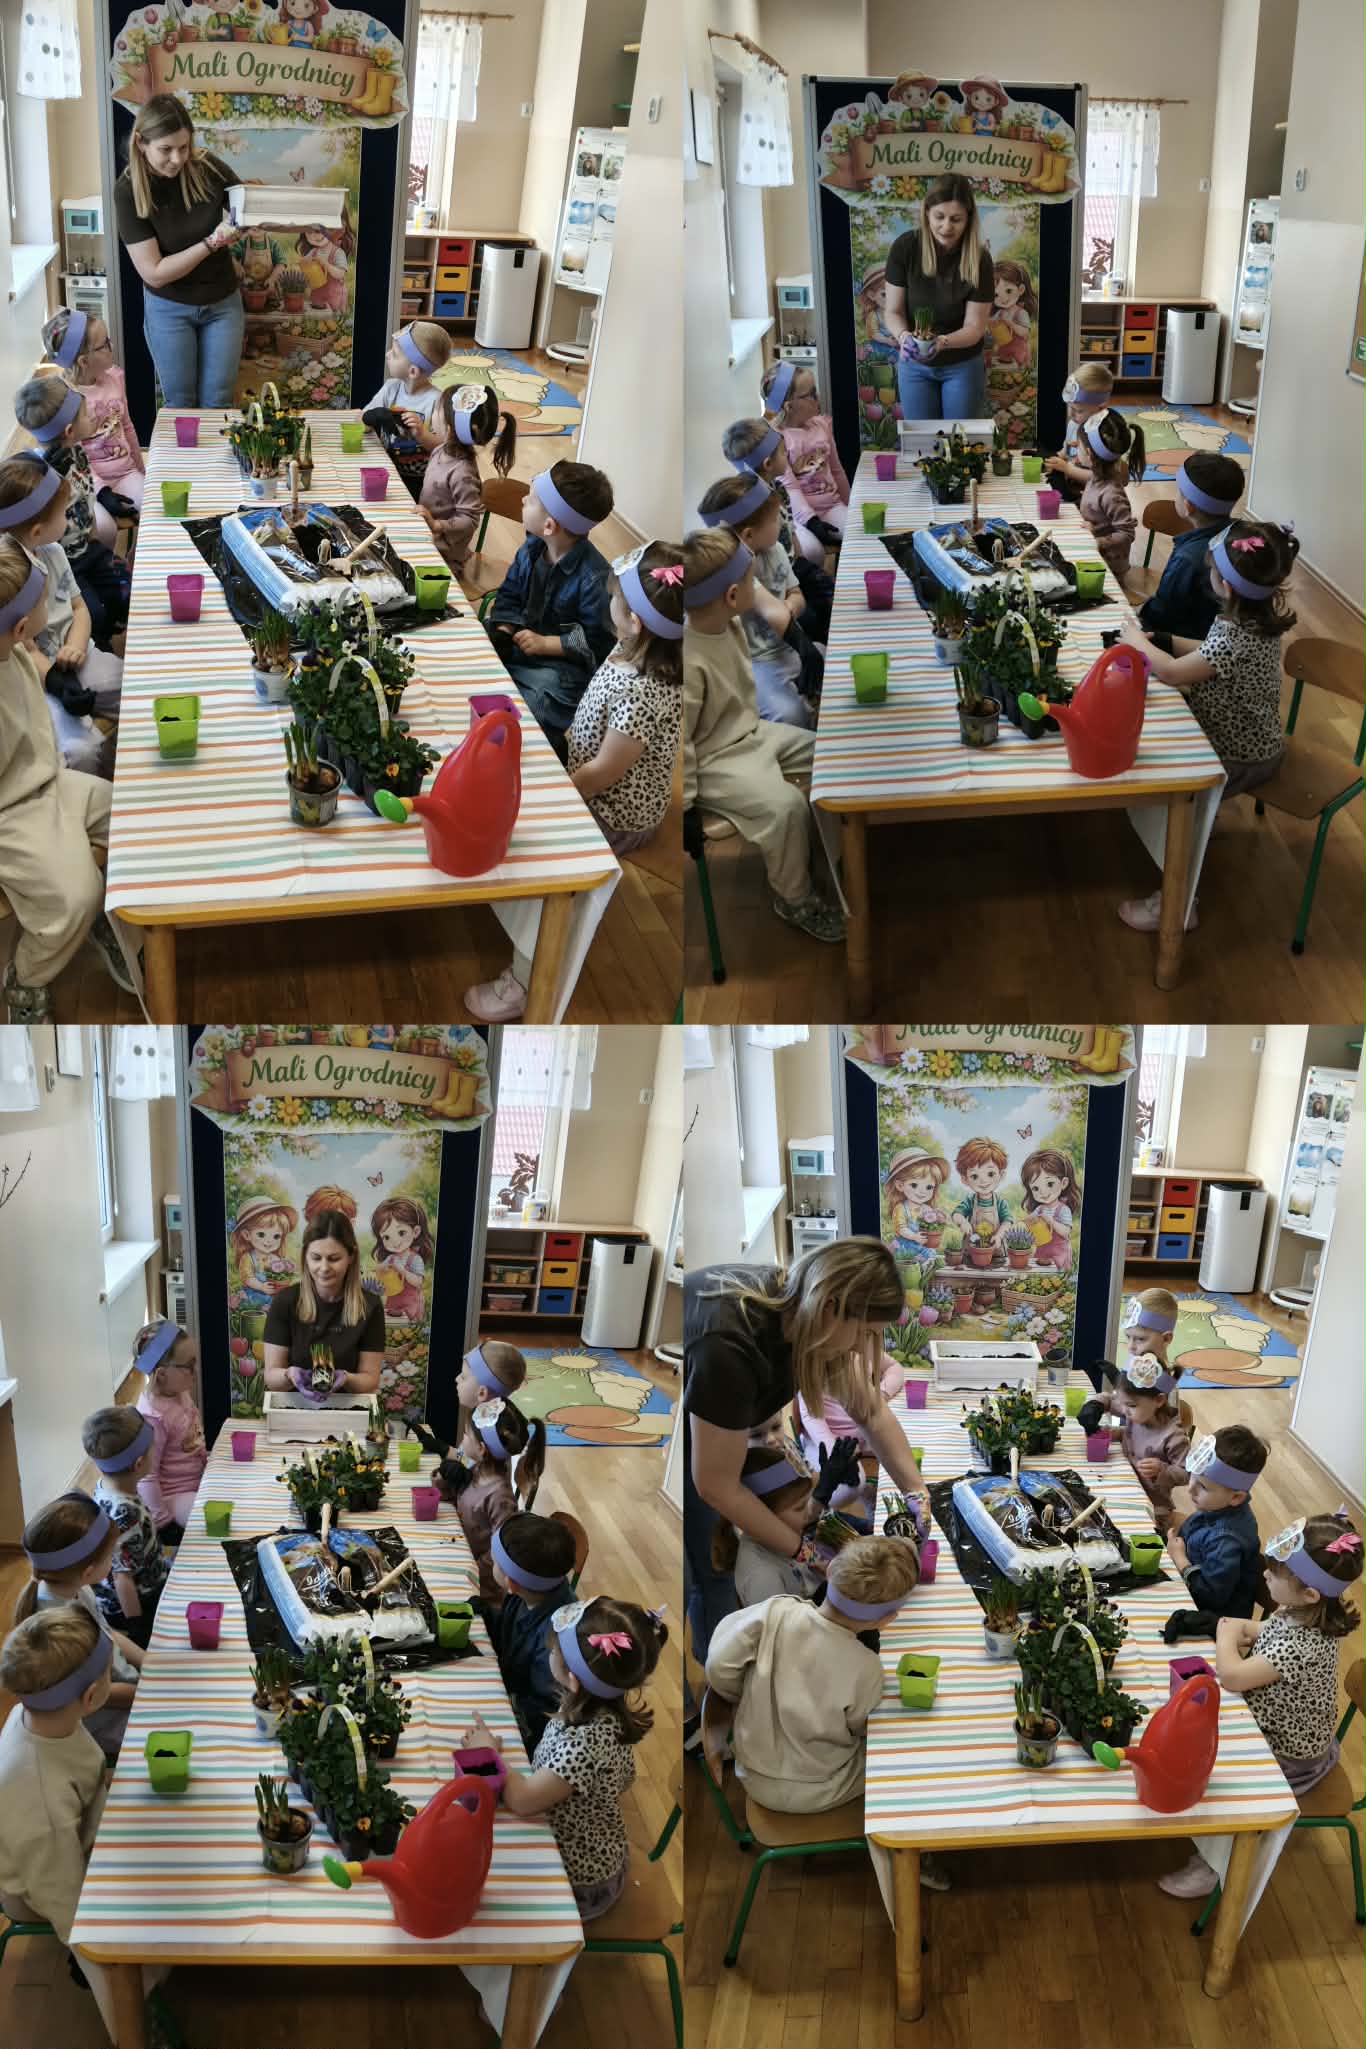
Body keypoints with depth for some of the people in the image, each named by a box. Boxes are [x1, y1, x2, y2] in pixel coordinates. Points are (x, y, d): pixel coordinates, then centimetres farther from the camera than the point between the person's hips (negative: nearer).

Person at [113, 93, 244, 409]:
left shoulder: (210, 168, -15)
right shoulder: (129, 191, -20)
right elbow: (155, 273, -21)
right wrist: (212, 242, -30)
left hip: (222, 302, 2)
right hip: (168, 308, -2)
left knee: (218, 402, 7)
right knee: (180, 401, 9)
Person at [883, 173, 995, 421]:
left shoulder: (978, 260, -18)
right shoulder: (904, 248, -16)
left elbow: (974, 326, -16)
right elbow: (893, 311, -10)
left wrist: (942, 342, -36)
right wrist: (903, 336, -32)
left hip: (963, 366, -1)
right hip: (914, 366, 1)